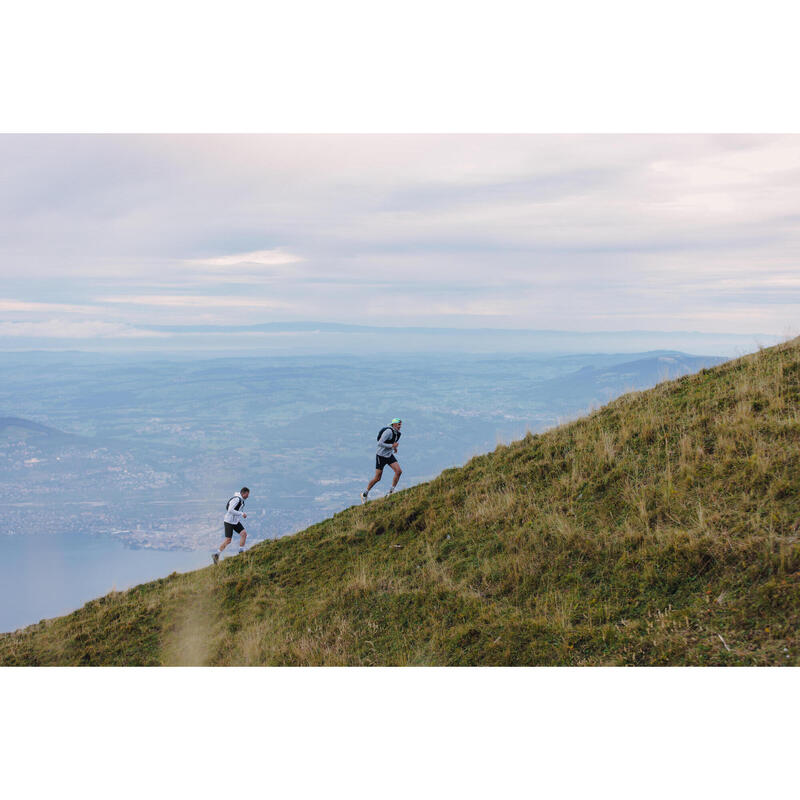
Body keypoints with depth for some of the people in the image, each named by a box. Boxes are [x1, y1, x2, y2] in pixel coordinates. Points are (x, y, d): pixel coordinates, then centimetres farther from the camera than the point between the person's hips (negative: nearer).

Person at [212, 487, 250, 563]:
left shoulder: (241, 500, 7)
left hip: (236, 521, 9)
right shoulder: (236, 499, -22)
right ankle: (216, 555, 6)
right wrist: (241, 514, -28)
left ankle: (241, 551, -4)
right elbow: (230, 510, -30)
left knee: (244, 533, -8)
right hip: (229, 522, -9)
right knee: (228, 540, -6)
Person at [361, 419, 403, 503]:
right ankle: (365, 494, 18)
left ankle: (391, 491, -2)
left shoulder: (398, 432, 2)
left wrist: (395, 446, 8)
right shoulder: (388, 431, -23)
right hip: (381, 456, -7)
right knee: (377, 478, -1)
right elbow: (380, 443, -27)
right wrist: (392, 446, -25)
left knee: (399, 471, -13)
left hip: (390, 455, 7)